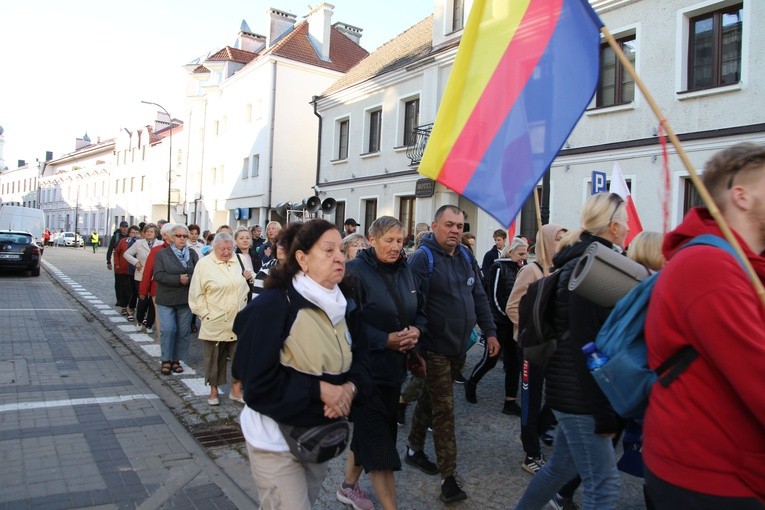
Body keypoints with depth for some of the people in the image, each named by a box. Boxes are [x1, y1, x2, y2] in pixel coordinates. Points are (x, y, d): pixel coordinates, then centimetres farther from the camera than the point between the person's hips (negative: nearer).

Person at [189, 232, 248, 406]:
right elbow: (196, 294, -5)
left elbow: (245, 288, 21)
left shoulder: (239, 262, 6)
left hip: (238, 322, 3)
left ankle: (236, 389, 21)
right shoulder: (204, 264, -5)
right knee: (214, 357, 10)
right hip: (214, 322, -3)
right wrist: (205, 314, -8)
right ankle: (214, 390, 26)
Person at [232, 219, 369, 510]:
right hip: (277, 440, -7)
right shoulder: (272, 304, -20)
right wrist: (319, 389, -24)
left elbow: (358, 358, 7)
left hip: (320, 437, 7)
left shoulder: (340, 306, 2)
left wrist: (350, 387, -15)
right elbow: (257, 380, -22)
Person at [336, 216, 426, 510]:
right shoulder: (356, 270, -14)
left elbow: (419, 311, 14)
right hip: (365, 367, -7)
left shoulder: (404, 271, 7)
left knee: (368, 432, 20)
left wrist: (416, 330, -7)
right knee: (378, 441, -3)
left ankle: (349, 486, 40)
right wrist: (385, 340, -23)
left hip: (394, 365, 7)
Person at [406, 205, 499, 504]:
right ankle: (448, 478, 4)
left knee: (431, 400, 21)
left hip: (459, 347, 7)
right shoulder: (422, 258, -15)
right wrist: (414, 347, -23)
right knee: (444, 410, -4)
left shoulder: (466, 258, 8)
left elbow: (479, 298, 14)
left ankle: (415, 450, 38)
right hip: (435, 349, -7)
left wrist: (490, 331, 11)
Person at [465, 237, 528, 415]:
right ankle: (471, 384, 29)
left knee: (514, 362, 5)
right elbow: (496, 296, -14)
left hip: (513, 322, 6)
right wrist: (508, 315, -12)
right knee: (490, 360, 3)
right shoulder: (499, 267, -10)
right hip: (499, 321, -6)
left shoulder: (519, 268, 9)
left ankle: (510, 402, 13)